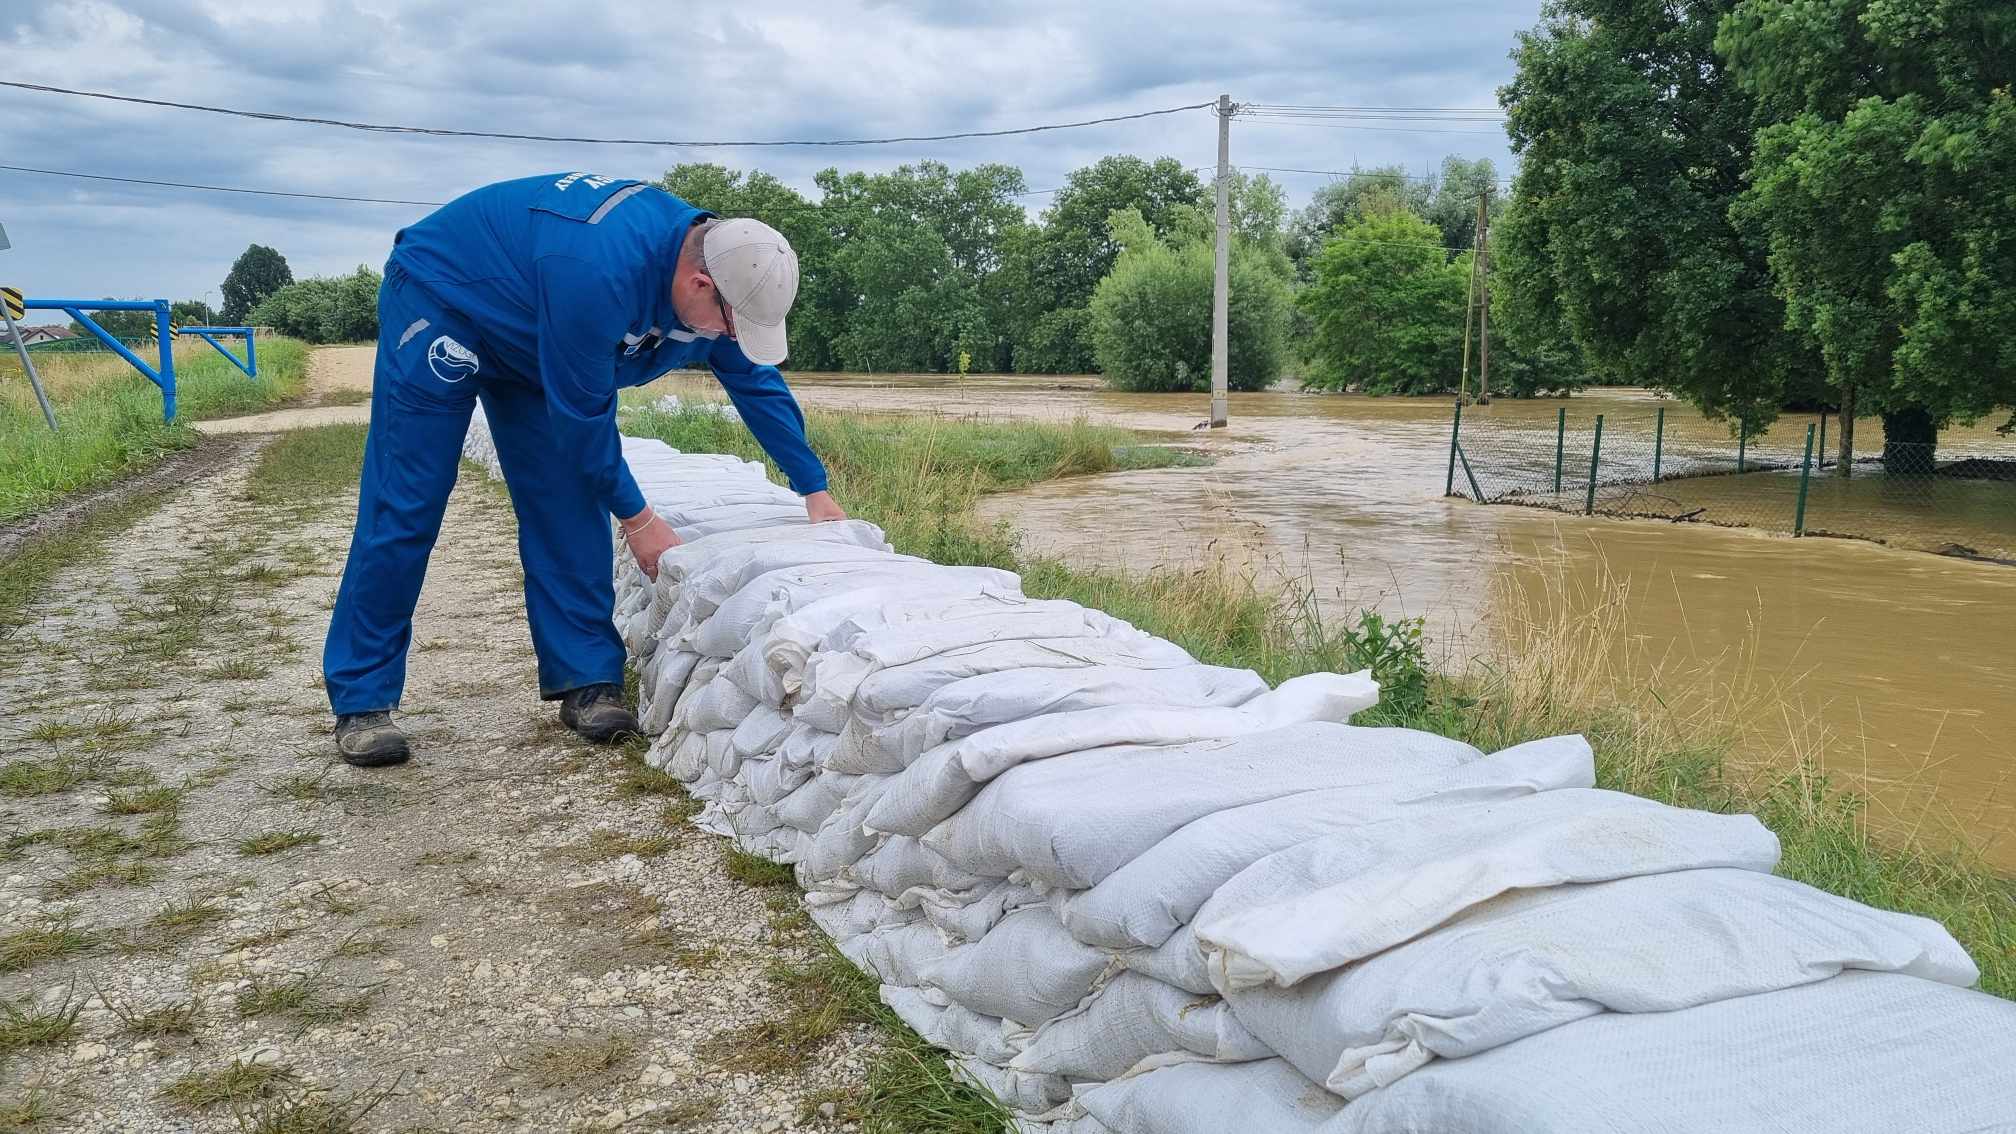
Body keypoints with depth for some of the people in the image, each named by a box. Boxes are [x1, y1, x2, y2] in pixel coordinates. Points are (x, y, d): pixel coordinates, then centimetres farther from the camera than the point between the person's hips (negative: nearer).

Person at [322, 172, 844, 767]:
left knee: (567, 503, -2)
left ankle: (585, 679, 3)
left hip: (522, 337, 8)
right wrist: (636, 517, -19)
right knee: (403, 508, -10)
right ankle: (361, 702, -3)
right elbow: (582, 410, -30)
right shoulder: (600, 270, -40)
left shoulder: (715, 261, -15)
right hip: (437, 296, -7)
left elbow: (756, 380, -2)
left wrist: (815, 489, -2)